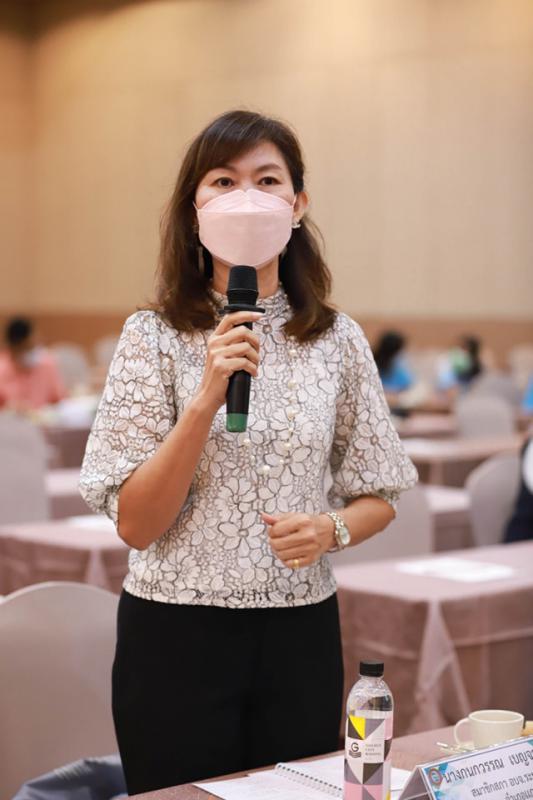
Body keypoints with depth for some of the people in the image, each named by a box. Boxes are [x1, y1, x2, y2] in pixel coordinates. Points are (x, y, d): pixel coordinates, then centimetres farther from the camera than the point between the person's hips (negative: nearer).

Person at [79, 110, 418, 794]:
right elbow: (135, 524, -11)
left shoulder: (337, 339, 2)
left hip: (301, 634, 3)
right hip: (176, 635, -2)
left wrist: (331, 529, -12)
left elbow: (378, 496, 10)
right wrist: (207, 400, -22)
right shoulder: (152, 336, -5)